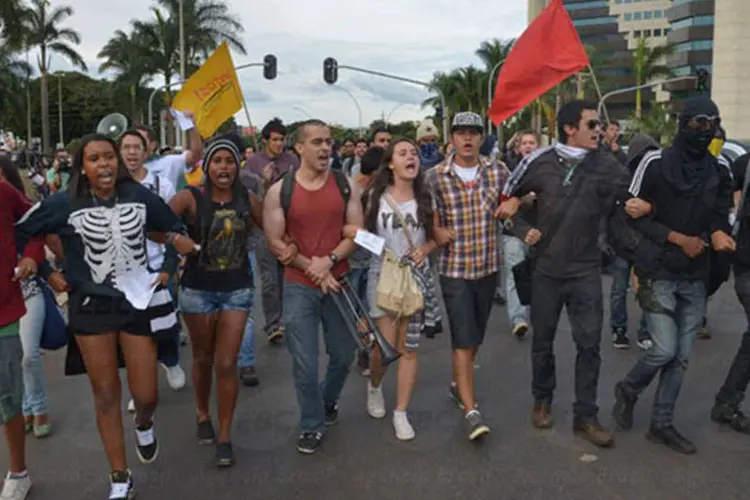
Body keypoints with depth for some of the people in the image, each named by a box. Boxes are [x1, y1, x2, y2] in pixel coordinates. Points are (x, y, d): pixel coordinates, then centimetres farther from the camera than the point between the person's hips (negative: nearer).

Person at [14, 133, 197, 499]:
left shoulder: (140, 196, -4)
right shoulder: (63, 204, -8)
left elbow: (175, 229, 10)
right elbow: (19, 234, 2)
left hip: (138, 302, 1)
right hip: (90, 307, 0)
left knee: (146, 395, 1)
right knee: (105, 394, 8)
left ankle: (144, 424, 41)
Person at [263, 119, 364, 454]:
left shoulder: (346, 186, 0)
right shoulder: (279, 191, -5)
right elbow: (275, 243, -5)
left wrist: (329, 260, -17)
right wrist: (313, 269, -12)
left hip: (338, 282, 2)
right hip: (299, 287, -2)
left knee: (343, 355, 16)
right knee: (304, 363, 3)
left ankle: (327, 400, 46)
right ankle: (312, 424, 25)